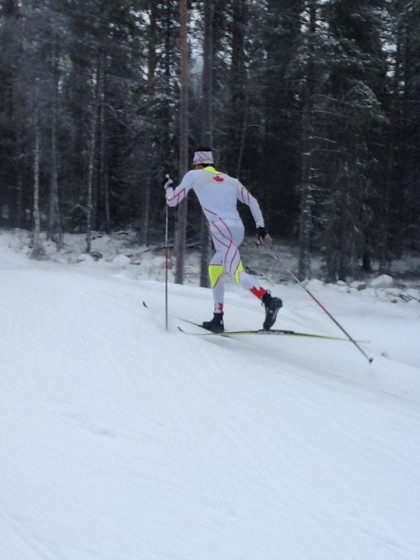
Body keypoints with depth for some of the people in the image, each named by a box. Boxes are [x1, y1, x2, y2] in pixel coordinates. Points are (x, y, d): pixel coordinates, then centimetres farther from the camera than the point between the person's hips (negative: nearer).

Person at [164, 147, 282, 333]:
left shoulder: (194, 176, 13)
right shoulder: (229, 180, 24)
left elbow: (172, 201, 19)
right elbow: (252, 202, 17)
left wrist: (168, 187, 40)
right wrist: (261, 228, 16)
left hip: (221, 229, -7)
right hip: (238, 230, 7)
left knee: (237, 273, -20)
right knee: (214, 268, 25)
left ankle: (269, 301, -46)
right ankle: (218, 319, 21)